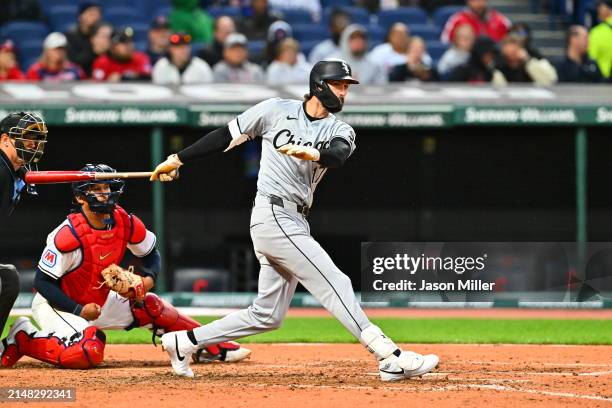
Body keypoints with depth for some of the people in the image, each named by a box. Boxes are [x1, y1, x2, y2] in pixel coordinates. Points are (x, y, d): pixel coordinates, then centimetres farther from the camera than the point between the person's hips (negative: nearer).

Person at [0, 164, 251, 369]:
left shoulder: (126, 223, -8)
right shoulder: (69, 235, -27)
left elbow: (151, 254, 11)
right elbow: (42, 282, -22)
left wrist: (148, 279, -10)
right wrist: (79, 310, -26)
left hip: (100, 301, 7)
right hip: (56, 304, -7)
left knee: (149, 307, 2)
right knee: (88, 353, -31)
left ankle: (212, 346, 12)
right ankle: (22, 339, -12)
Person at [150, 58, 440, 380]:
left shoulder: (340, 131, 8)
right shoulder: (276, 110, 0)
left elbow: (337, 156, -15)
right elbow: (227, 136, 7)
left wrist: (312, 153, -38)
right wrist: (178, 160, 8)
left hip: (295, 223, 7)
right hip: (273, 217, -7)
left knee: (268, 315, 11)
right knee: (334, 284, -16)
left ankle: (185, 342, 21)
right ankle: (390, 357, -22)